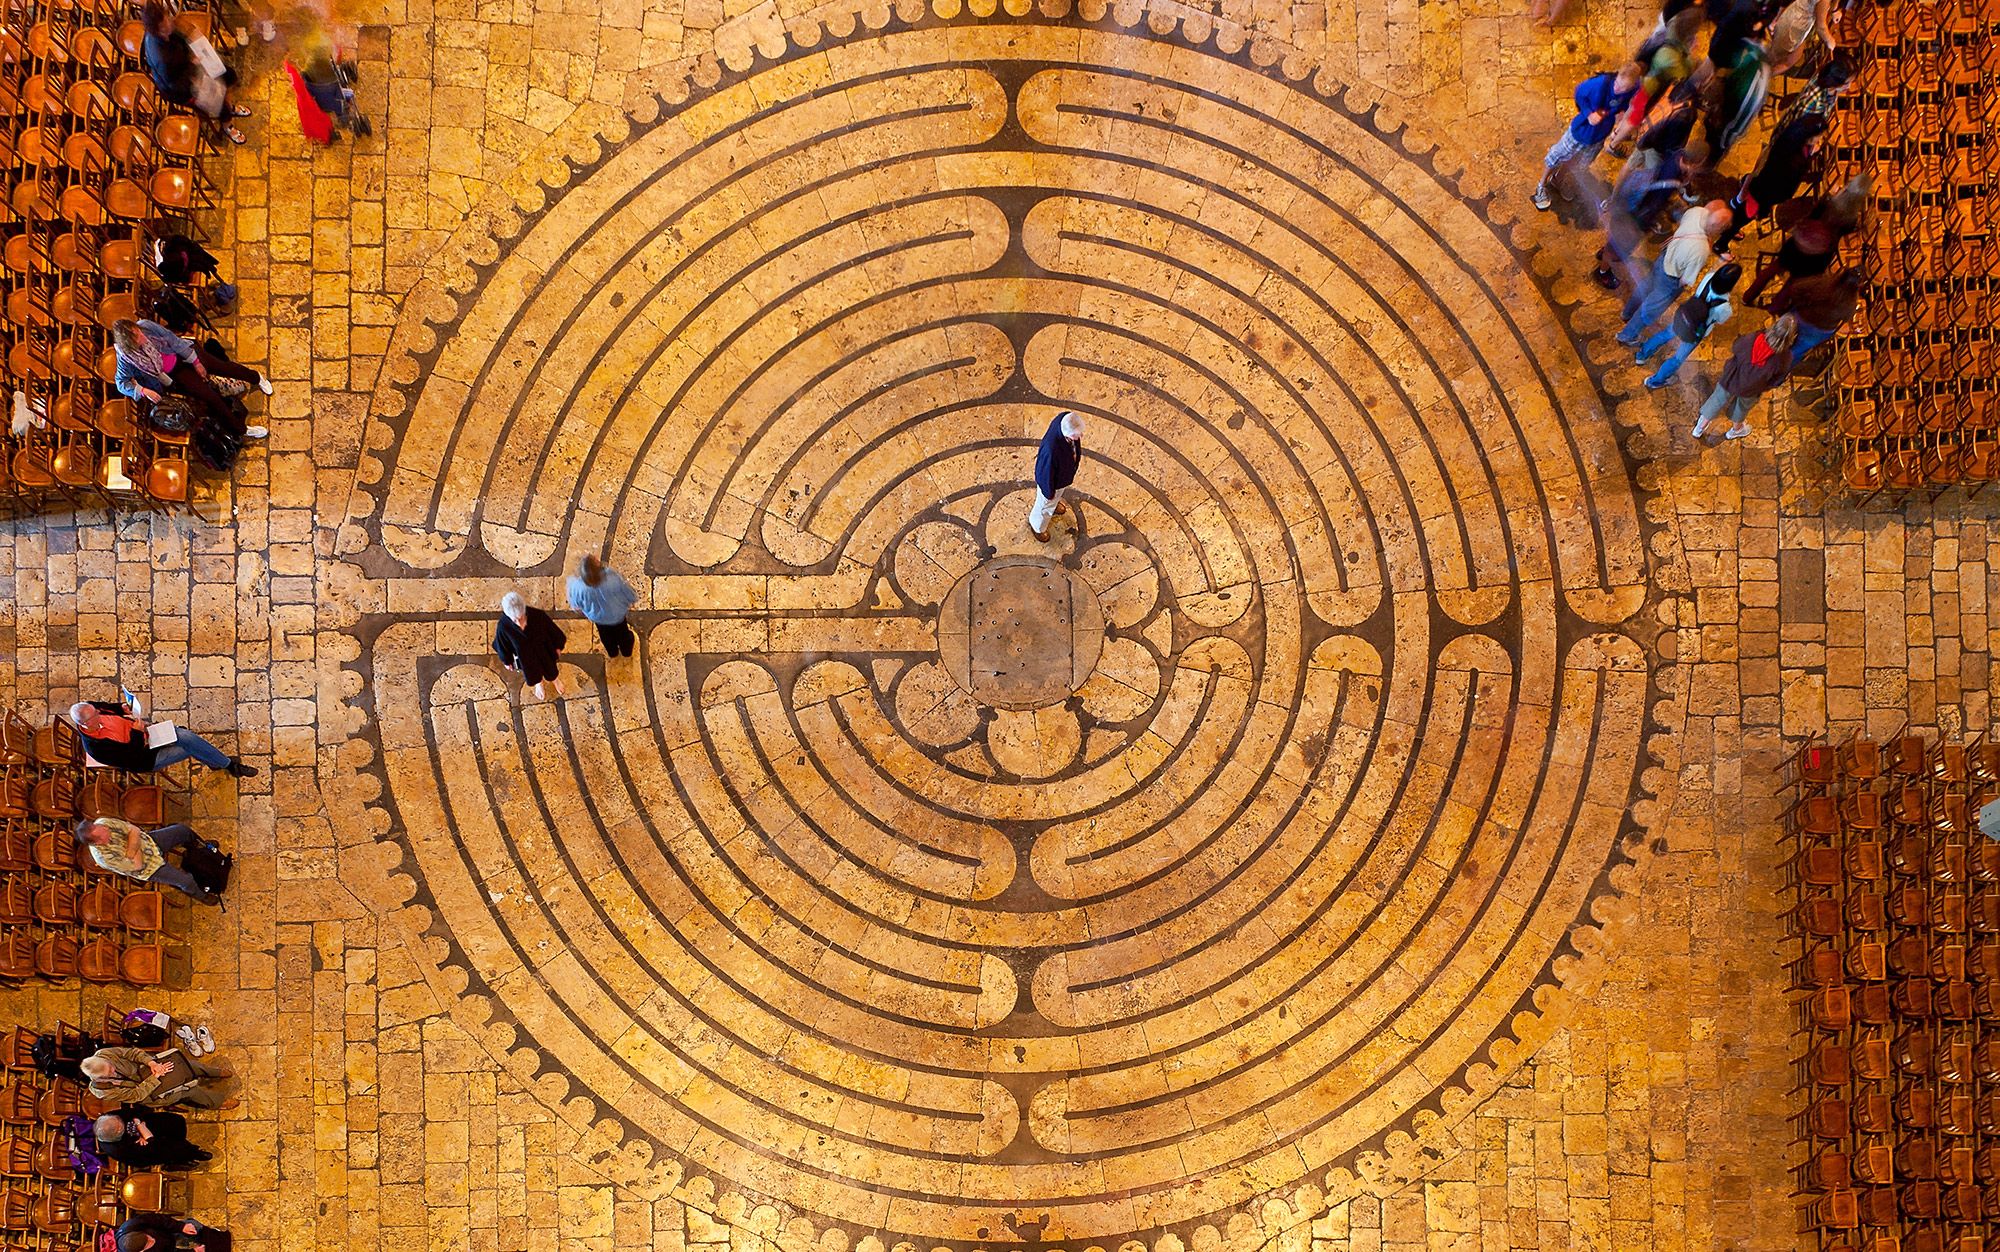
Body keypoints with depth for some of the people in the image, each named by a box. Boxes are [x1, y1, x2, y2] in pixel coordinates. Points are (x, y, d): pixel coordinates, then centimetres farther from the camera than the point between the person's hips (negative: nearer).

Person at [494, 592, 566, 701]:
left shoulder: (538, 616, -38)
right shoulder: (503, 626, -37)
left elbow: (553, 631, -16)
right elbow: (503, 645, -15)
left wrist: (557, 647, 0)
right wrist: (507, 661, 2)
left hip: (544, 651, 0)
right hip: (525, 656, 0)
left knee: (549, 668, 33)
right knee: (532, 673, 33)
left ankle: (553, 679, 70)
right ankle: (539, 683, 70)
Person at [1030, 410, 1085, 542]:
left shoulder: (1067, 418, -32)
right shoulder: (1052, 449, -51)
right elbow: (1046, 473, -29)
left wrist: (1078, 454, 14)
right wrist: (1049, 492, -11)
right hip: (1053, 480, -6)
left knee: (1061, 493, 39)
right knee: (1046, 505, 27)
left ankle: (1053, 504, 74)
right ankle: (1037, 526, 59)